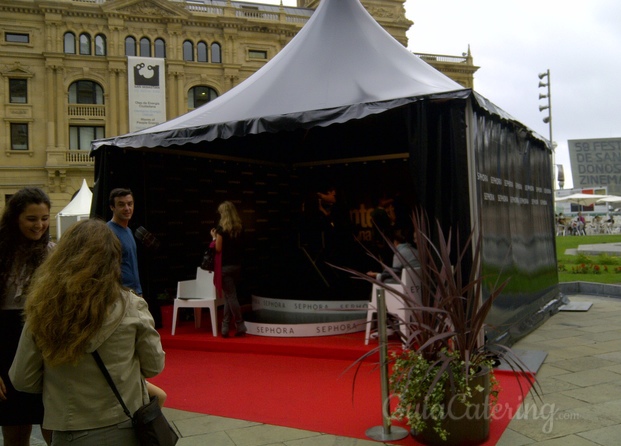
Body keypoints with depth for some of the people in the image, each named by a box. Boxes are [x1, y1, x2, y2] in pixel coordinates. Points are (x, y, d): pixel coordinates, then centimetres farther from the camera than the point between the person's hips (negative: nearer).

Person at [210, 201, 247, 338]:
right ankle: (225, 328, 14)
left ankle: (240, 326, -1)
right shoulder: (239, 228, 6)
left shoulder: (222, 228, -11)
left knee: (230, 297, -1)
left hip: (225, 266, -6)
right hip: (237, 265, 6)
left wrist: (214, 237, 5)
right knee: (229, 297, 12)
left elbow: (218, 248, -11)